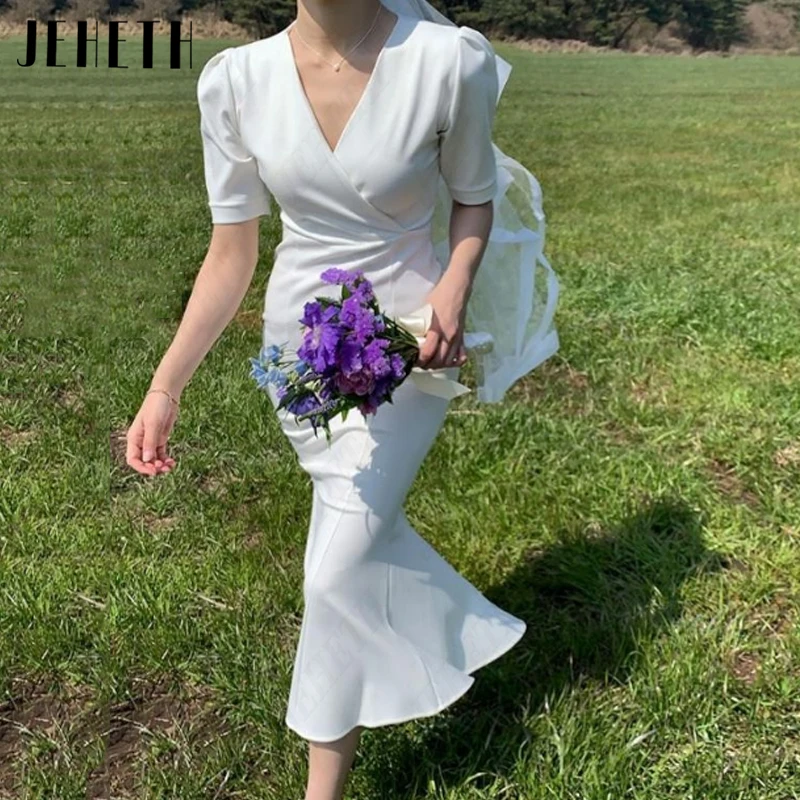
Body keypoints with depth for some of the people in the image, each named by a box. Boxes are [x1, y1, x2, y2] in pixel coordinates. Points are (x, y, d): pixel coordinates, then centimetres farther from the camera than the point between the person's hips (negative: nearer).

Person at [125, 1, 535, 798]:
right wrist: (164, 387, -5)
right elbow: (230, 255, -3)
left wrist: (453, 291, -20)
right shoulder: (236, 81, -10)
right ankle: (461, 639, 49)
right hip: (301, 344, 4)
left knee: (339, 569, -4)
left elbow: (473, 197, -1)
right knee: (366, 531, 18)